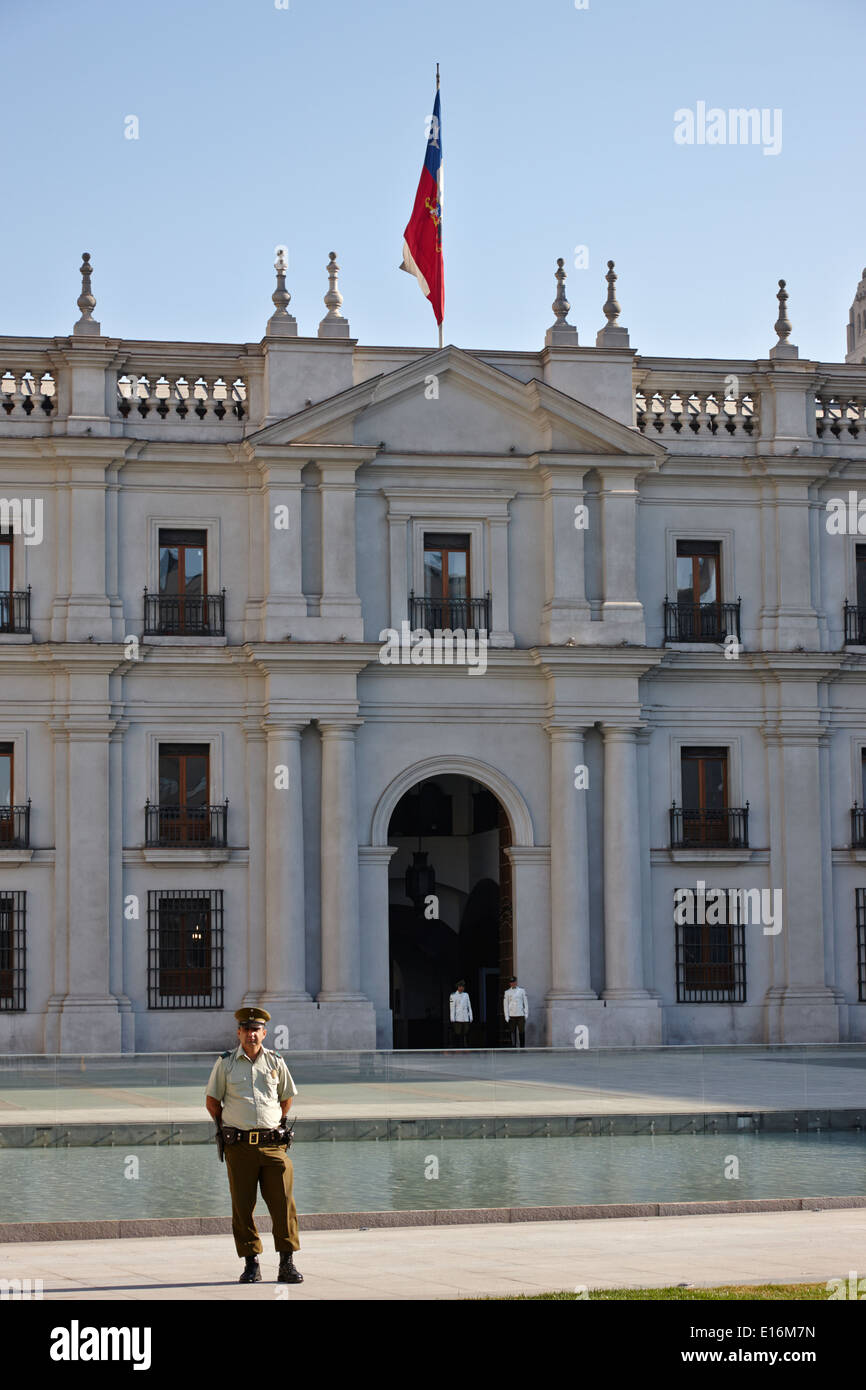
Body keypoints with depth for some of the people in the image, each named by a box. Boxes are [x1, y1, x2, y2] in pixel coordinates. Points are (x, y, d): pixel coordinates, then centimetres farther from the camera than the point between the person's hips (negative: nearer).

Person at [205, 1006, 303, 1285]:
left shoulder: (275, 1062, 8)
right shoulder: (225, 1062, 4)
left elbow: (287, 1098, 22)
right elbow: (211, 1101, 13)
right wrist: (229, 1127, 11)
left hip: (272, 1144, 1)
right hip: (239, 1146, -1)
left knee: (283, 1203, -5)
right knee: (242, 1206, 0)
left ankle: (287, 1263, 1)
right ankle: (251, 1264, 8)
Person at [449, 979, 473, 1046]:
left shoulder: (466, 995, 13)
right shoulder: (453, 996, -1)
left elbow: (469, 1006, 14)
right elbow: (452, 1008, -5)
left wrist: (470, 1017, 8)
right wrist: (452, 1018, -11)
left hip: (465, 1019, 4)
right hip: (458, 1019, -4)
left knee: (465, 1034, 2)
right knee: (459, 1034, -4)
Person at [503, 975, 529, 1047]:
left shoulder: (522, 991, 8)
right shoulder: (507, 992, 6)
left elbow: (526, 1003, 8)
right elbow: (505, 1005, 4)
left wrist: (526, 1014, 1)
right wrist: (506, 1016, -2)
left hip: (521, 1015, 0)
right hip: (512, 1016, 0)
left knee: (522, 1032, -2)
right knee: (512, 1032, -2)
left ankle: (522, 1046, 4)